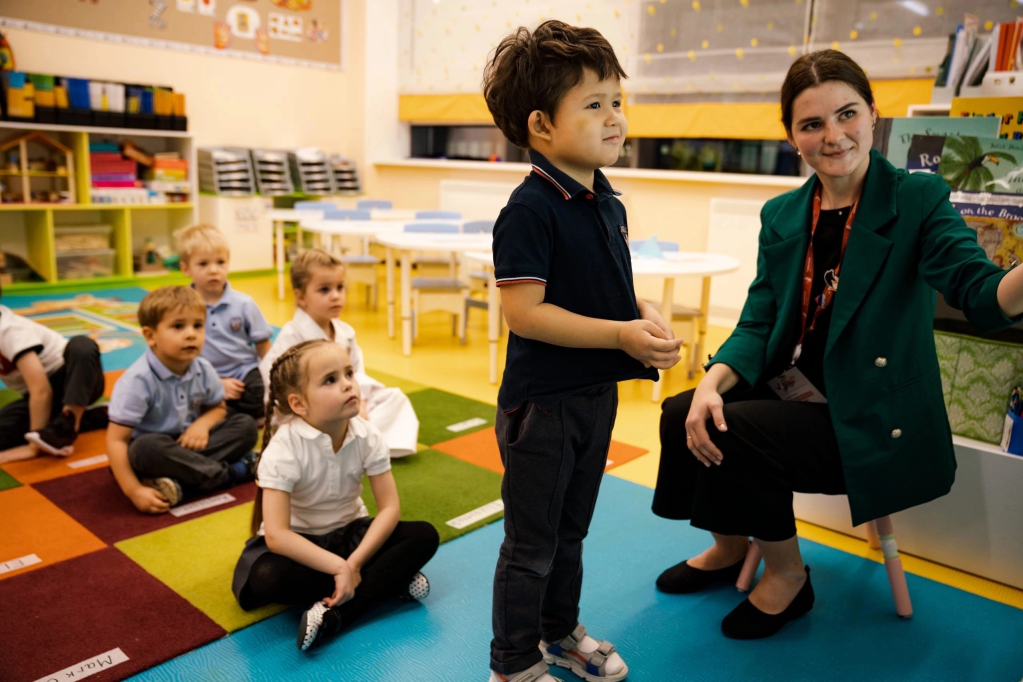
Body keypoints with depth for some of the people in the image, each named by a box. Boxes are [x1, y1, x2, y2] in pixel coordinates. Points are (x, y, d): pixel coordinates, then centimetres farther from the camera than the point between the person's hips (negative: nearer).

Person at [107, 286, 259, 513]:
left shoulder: (203, 369, -7)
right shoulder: (137, 381, -23)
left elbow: (218, 408, 11)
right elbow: (116, 440, -22)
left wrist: (202, 424, -14)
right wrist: (134, 491, -30)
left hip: (188, 443, 5)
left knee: (246, 425, -11)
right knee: (148, 448, -39)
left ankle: (180, 483, -25)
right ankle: (233, 472, -23)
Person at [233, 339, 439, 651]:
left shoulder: (368, 437, -15)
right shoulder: (284, 448, -25)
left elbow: (389, 508, -15)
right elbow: (276, 535, -30)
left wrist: (353, 564, -27)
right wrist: (340, 568, -35)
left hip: (350, 533, 3)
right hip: (299, 542, -3)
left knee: (424, 536, -18)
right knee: (266, 578, -36)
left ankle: (336, 612, -27)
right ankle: (389, 581, -21)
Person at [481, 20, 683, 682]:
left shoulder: (610, 204, 6)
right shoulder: (530, 208, -19)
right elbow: (524, 310, -24)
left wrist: (649, 318, -4)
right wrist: (621, 334, -24)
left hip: (597, 392, 8)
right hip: (542, 402, -8)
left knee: (571, 529, 24)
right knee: (532, 544, 8)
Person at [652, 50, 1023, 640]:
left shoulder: (917, 200, -10)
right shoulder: (782, 216, 4)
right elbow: (759, 325, 1)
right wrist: (712, 382, -18)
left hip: (872, 421, -5)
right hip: (794, 391, 6)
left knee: (730, 434, -23)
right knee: (684, 414, -12)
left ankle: (788, 576, 5)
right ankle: (730, 548, 17)